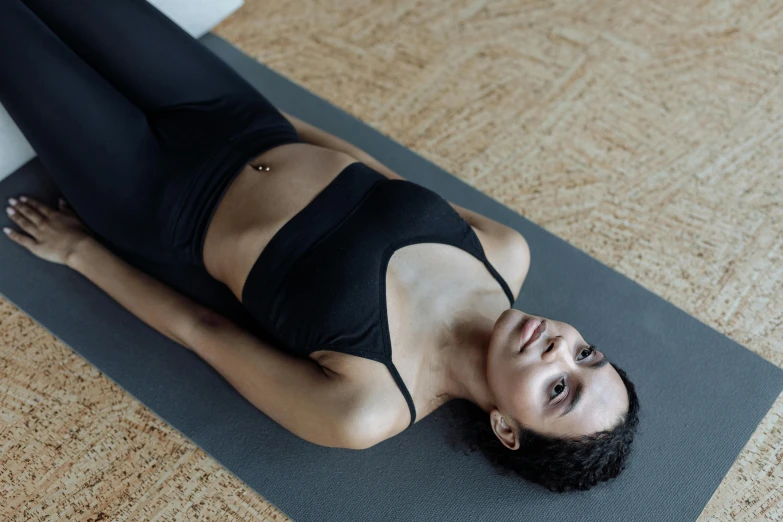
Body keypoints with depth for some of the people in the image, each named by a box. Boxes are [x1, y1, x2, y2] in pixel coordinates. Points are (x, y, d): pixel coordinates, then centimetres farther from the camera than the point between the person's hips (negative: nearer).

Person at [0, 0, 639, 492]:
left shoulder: (368, 412, -29)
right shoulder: (508, 255, -16)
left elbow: (200, 331, -18)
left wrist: (77, 249, -4)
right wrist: (293, 119, 15)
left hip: (152, 190, -4)